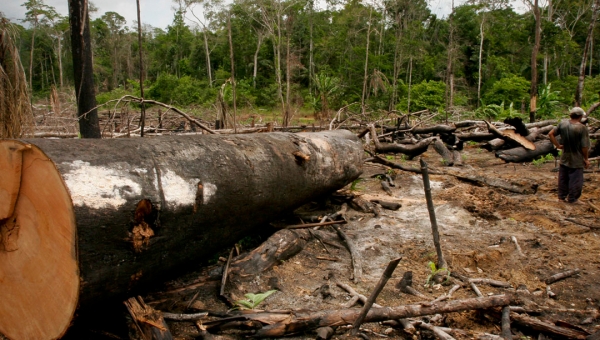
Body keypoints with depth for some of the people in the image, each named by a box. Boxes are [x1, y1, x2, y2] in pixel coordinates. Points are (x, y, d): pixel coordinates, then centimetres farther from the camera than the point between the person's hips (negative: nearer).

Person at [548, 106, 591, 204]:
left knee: (563, 178, 16)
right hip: (576, 160, -5)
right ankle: (572, 199, 16)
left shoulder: (563, 124, -6)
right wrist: (586, 159, -5)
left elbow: (551, 134, -1)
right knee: (575, 179, 8)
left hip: (564, 158, 5)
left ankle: (562, 197, 26)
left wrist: (558, 145, 4)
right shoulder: (582, 128, -20)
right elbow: (584, 147, -18)